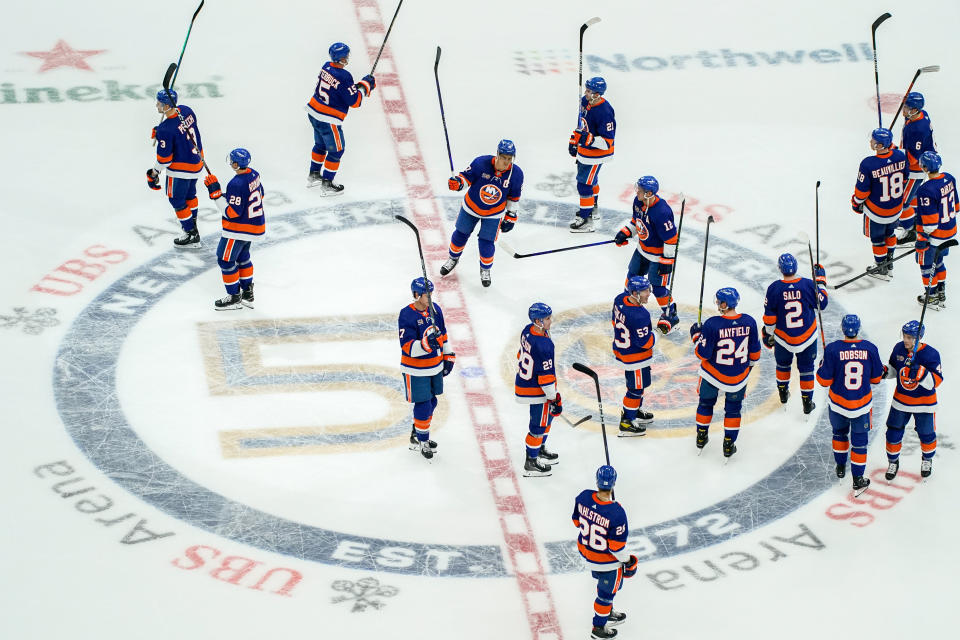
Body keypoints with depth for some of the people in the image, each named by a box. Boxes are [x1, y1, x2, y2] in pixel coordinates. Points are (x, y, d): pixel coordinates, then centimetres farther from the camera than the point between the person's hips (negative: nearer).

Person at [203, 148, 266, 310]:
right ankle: (247, 293, 33)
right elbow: (260, 194, 16)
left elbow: (232, 212, -26)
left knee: (226, 259, 4)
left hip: (238, 230, -10)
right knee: (242, 256, 24)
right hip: (255, 225, 10)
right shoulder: (253, 175, 1)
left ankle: (234, 297, 13)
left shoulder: (236, 184, -28)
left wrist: (215, 193, -25)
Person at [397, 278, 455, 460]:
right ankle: (422, 441, 12)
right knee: (423, 405, -3)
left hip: (435, 367, 7)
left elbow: (442, 334, 15)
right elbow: (407, 346, -25)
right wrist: (425, 344, -41)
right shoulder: (407, 315, -21)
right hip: (416, 370, -7)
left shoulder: (435, 309, 1)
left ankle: (417, 434, 35)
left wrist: (448, 356, 14)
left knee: (431, 402, 16)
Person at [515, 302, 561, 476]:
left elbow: (522, 355, 12)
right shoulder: (543, 345, -31)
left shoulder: (528, 331, -4)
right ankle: (530, 463, 19)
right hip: (536, 391, -9)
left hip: (524, 382, 9)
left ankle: (540, 449, 45)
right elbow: (545, 375, -26)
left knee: (548, 415, 27)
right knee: (539, 424, 6)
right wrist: (554, 398, -16)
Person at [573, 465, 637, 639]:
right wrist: (627, 561, -7)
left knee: (603, 582, 32)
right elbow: (617, 546, -25)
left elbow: (577, 521, 0)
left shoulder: (584, 497, -19)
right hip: (607, 562, -6)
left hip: (585, 551, 6)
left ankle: (607, 612, 55)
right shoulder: (616, 513, -35)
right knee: (607, 590, 19)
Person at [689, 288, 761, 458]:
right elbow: (755, 351, 0)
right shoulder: (749, 322, -13)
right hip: (739, 377, 2)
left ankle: (701, 437, 38)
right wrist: (749, 364, 19)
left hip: (713, 373, -2)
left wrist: (696, 335, -3)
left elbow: (703, 353, -19)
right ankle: (729, 445, 23)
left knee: (706, 403, 23)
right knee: (733, 408, 20)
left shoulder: (712, 324, -25)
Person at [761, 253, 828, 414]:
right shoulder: (808, 285, -18)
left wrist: (768, 334, 7)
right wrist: (821, 281, 9)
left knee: (783, 363, 27)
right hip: (807, 338, 0)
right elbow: (821, 303, -2)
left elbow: (769, 317, -9)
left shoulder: (774, 288, -17)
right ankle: (807, 401, 22)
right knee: (806, 367, 16)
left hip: (782, 338, 0)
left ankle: (783, 392, 44)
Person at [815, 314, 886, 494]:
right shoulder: (870, 348, -12)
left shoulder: (832, 349, -17)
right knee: (859, 439, 11)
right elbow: (876, 378, 0)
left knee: (839, 432, 26)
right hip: (862, 405, 0)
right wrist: (883, 370, 21)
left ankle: (840, 466, 40)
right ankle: (858, 479, 13)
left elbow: (824, 380, -11)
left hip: (837, 404, 0)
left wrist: (821, 367, 8)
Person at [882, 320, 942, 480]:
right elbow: (893, 368, 9)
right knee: (893, 433, 8)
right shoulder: (899, 349, -9)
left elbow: (936, 381, -27)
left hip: (924, 403, -3)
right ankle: (893, 462, 31)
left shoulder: (931, 354, -23)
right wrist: (884, 371, -12)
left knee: (926, 434, 14)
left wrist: (921, 373, -44)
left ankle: (927, 459, 43)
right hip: (901, 399, 3)